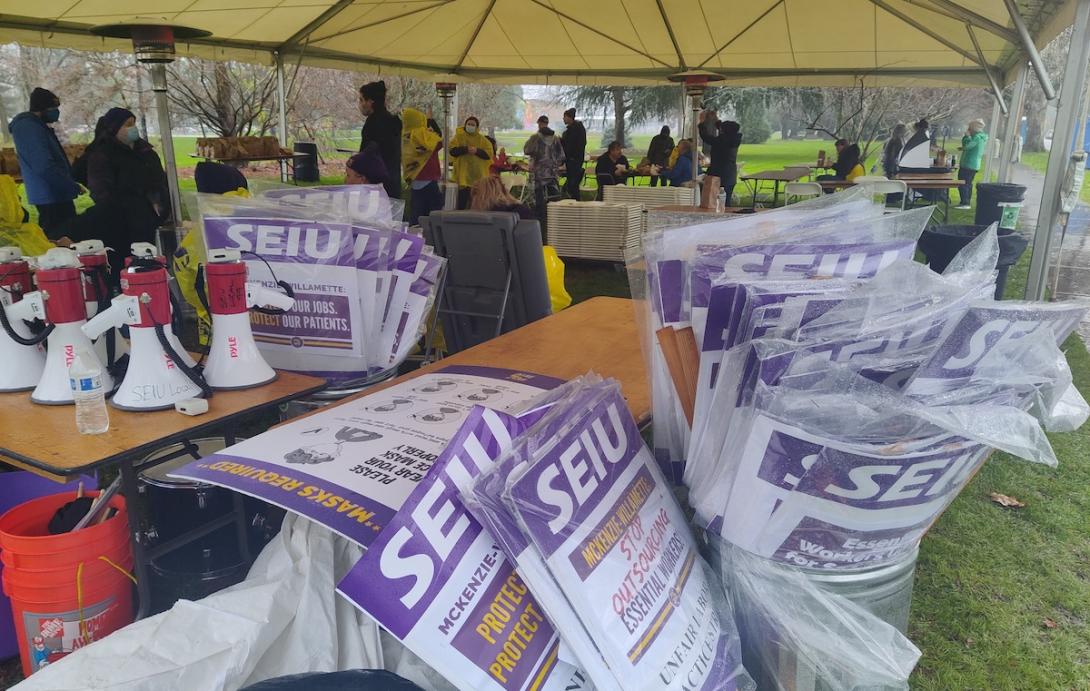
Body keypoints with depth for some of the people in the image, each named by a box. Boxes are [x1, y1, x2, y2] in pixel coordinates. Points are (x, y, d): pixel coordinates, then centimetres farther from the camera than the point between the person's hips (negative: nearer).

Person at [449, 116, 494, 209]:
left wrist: (477, 151, -14)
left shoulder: (482, 139, 9)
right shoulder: (459, 136, 5)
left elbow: (489, 153, 0)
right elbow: (452, 150, -7)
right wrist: (466, 149, -17)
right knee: (463, 196, -2)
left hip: (479, 175, 2)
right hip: (464, 174, -2)